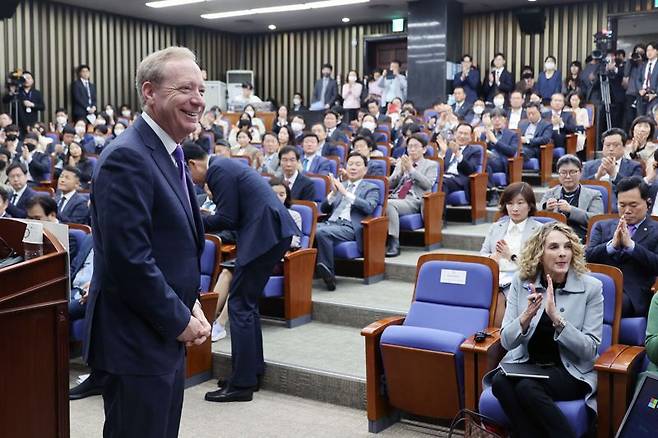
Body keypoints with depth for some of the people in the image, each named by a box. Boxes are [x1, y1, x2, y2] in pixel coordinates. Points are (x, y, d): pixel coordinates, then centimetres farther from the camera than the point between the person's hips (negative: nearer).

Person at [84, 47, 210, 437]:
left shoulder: (170, 153, 11)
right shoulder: (127, 157, -21)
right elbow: (129, 259, -26)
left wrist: (190, 304, 6)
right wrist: (180, 320, -15)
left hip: (167, 334, 10)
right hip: (136, 340, -9)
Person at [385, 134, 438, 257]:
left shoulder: (431, 165, 13)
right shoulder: (401, 162, 25)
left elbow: (428, 184, -4)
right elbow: (391, 184, 18)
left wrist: (411, 169, -6)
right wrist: (401, 170, 2)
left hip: (414, 201, -4)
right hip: (395, 198, 4)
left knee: (389, 204, -35)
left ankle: (393, 242, -34)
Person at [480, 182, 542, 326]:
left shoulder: (539, 230, 9)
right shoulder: (496, 227, 24)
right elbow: (482, 255, 16)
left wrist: (512, 256, -9)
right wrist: (492, 257, -6)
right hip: (493, 277, 4)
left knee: (499, 298, -34)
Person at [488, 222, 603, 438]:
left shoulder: (591, 287, -7)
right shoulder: (521, 282, -1)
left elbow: (590, 350, -11)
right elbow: (506, 341, -3)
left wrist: (557, 318, -25)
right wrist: (527, 316, -23)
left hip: (571, 370, -3)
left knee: (527, 387, -31)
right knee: (500, 381, -29)